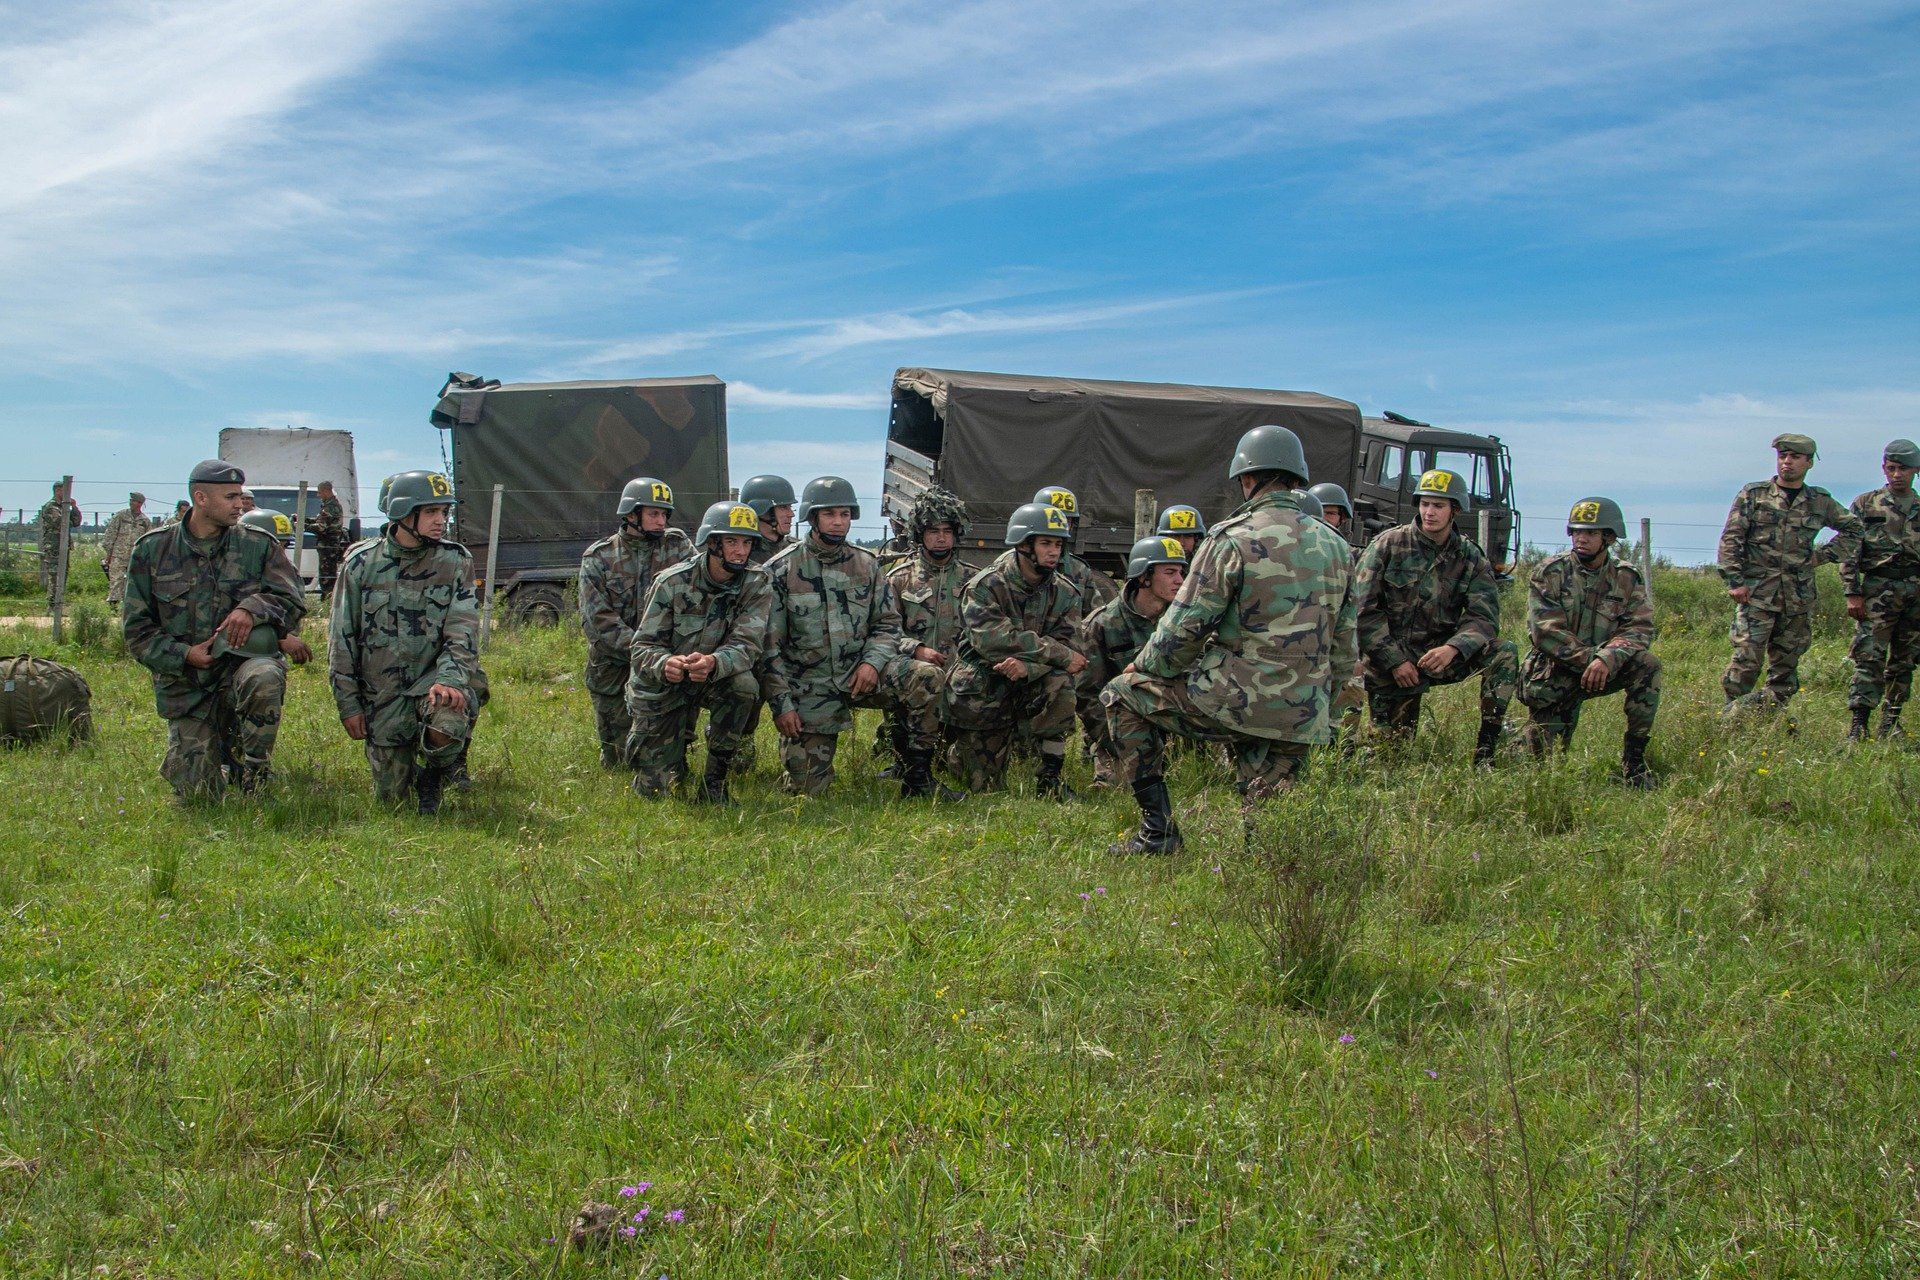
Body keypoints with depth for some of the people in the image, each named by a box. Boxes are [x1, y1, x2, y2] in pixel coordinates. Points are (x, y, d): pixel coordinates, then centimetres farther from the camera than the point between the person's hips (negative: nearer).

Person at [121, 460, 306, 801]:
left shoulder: (257, 545, 1)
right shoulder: (152, 550, 2)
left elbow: (293, 601, 0)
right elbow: (136, 626, 3)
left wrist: (252, 608, -21)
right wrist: (183, 655, -12)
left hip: (241, 662, -1)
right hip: (186, 686, 1)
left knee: (263, 677, -40)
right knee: (198, 794, -3)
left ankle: (254, 771, -15)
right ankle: (215, 755, 36)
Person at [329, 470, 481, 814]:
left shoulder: (455, 562, 0)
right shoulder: (361, 563, 0)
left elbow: (462, 630, -9)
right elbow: (341, 639, 4)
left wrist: (448, 679, -26)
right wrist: (348, 704, 1)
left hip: (436, 678, -1)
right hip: (382, 693, 1)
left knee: (447, 723, -36)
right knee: (391, 797, 3)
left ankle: (433, 771, -1)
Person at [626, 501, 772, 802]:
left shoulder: (757, 585, -14)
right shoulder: (672, 582, -17)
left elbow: (747, 645, -24)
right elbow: (643, 646, -16)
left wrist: (712, 663, -47)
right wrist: (665, 664, -41)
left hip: (713, 681, 1)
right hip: (660, 687, -1)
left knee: (744, 685, -34)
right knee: (655, 789, -5)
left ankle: (715, 782, -14)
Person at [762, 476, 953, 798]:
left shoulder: (867, 564, 6)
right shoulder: (781, 570, -5)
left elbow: (888, 623, 9)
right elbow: (770, 646, -5)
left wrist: (872, 662, -12)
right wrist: (781, 705, -11)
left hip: (859, 672, 3)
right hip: (809, 685, -2)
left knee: (928, 679, -25)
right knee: (807, 788, -7)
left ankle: (917, 780, -13)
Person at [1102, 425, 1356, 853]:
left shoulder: (1233, 539, -9)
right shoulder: (1335, 547, 11)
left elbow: (1182, 630, -9)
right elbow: (1343, 645, 16)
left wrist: (1143, 667, 10)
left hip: (1234, 703, -6)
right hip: (1300, 720, 6)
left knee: (1121, 694, 13)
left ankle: (1157, 827, 10)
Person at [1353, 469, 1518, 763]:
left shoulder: (1471, 559, 1)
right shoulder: (1388, 545, -7)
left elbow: (1484, 616, -8)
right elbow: (1363, 610, -11)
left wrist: (1453, 648, -29)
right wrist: (1394, 660, -18)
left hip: (1439, 656, 3)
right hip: (1389, 661, -2)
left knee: (1504, 654, -20)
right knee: (1393, 742, -11)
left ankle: (1486, 749, -15)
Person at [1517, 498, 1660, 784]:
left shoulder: (1627, 578, 0)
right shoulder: (1550, 572, -8)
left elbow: (1639, 629, -12)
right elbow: (1545, 633, -17)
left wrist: (1607, 658, -30)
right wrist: (1589, 659, -25)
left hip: (1601, 670, 2)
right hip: (1552, 674, -2)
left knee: (1647, 665, -25)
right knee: (1547, 754, -8)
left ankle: (1634, 756, -16)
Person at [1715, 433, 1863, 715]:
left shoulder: (1820, 501, 10)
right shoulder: (1753, 495, 2)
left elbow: (1855, 529, 22)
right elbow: (1730, 540, -1)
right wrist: (1735, 581, -10)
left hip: (1799, 595, 4)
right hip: (1756, 592, -3)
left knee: (1787, 664, 7)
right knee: (1746, 658, -10)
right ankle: (1732, 718, -2)